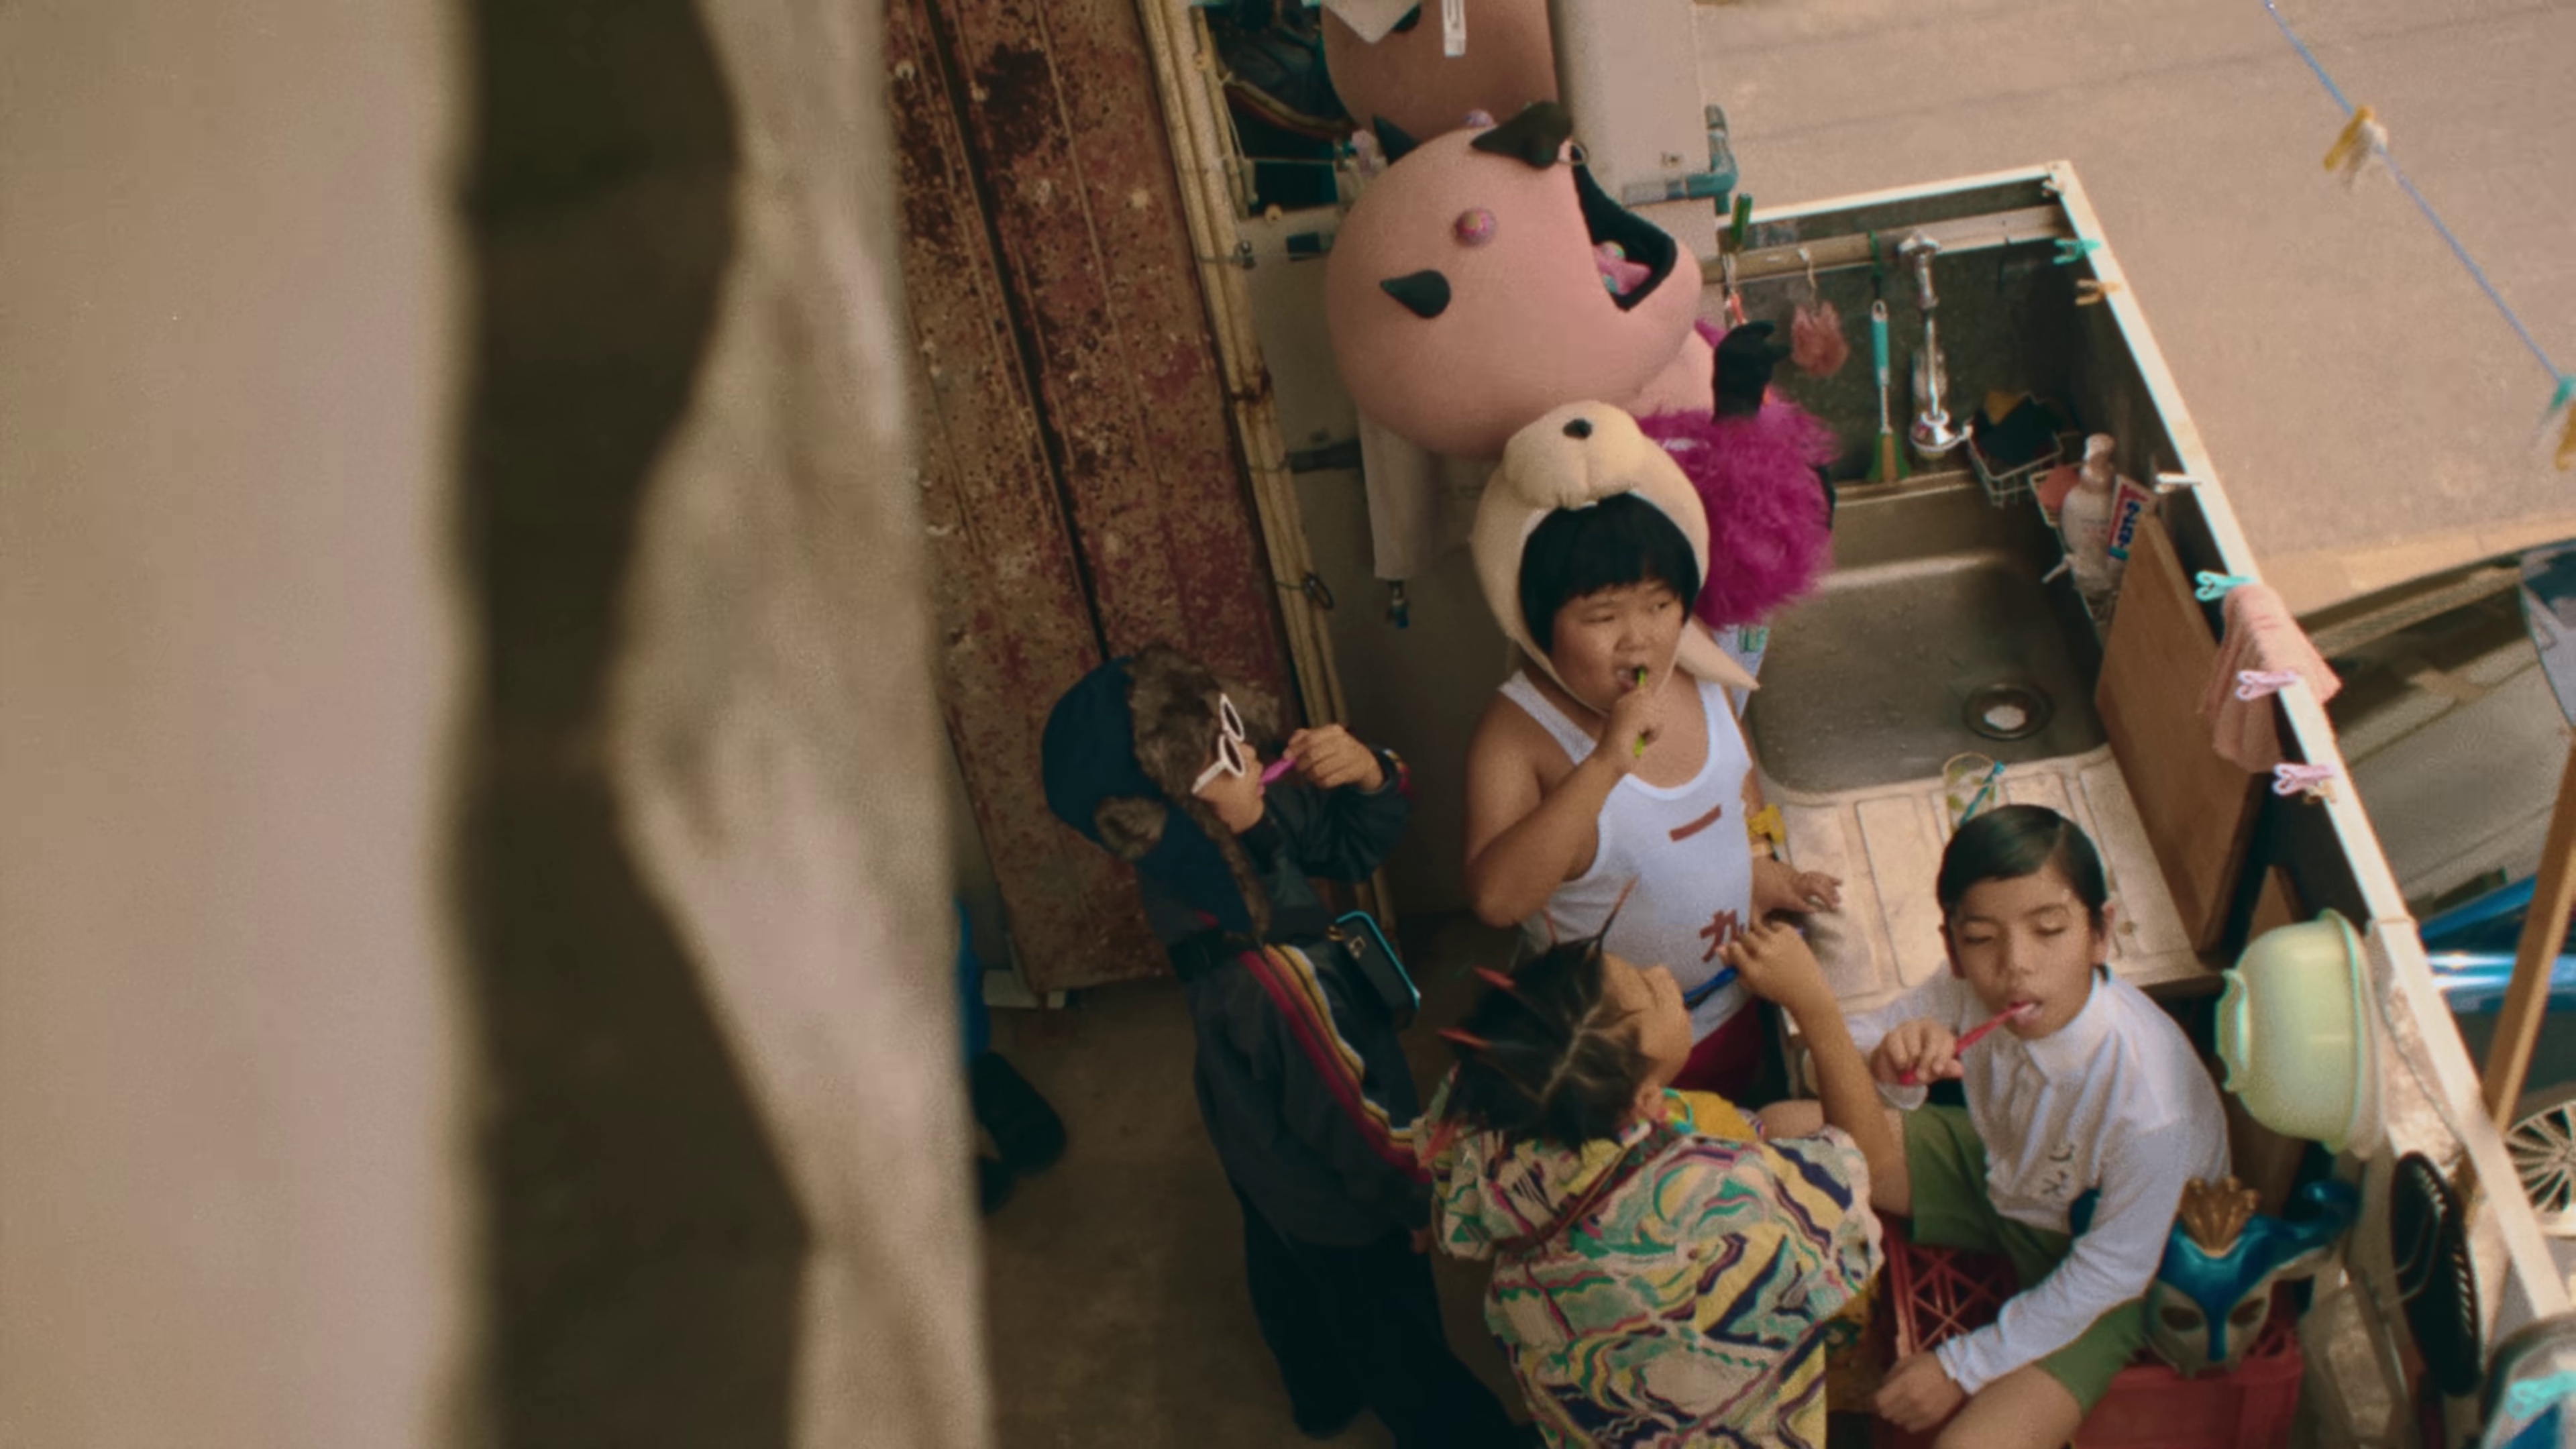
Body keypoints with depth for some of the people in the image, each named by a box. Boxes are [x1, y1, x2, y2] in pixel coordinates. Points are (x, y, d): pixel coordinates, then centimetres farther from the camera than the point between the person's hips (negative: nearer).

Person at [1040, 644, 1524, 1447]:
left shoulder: (1242, 834, -23)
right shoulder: (1257, 973, -43)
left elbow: (1354, 846, -7)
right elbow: (1351, 1115, -29)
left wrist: (1369, 776, -30)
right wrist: (1425, 1198, -11)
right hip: (1338, 1195, -7)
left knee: (1289, 1270, 34)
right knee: (1396, 1325, 22)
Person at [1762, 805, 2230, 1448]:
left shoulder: (2149, 1101, -37)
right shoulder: (1972, 991, -26)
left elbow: (2112, 1269, -23)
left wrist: (1962, 1365, -16)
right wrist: (1887, 1064, -36)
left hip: (2096, 1267, -5)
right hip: (2000, 1172, 6)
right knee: (1782, 1130, -3)